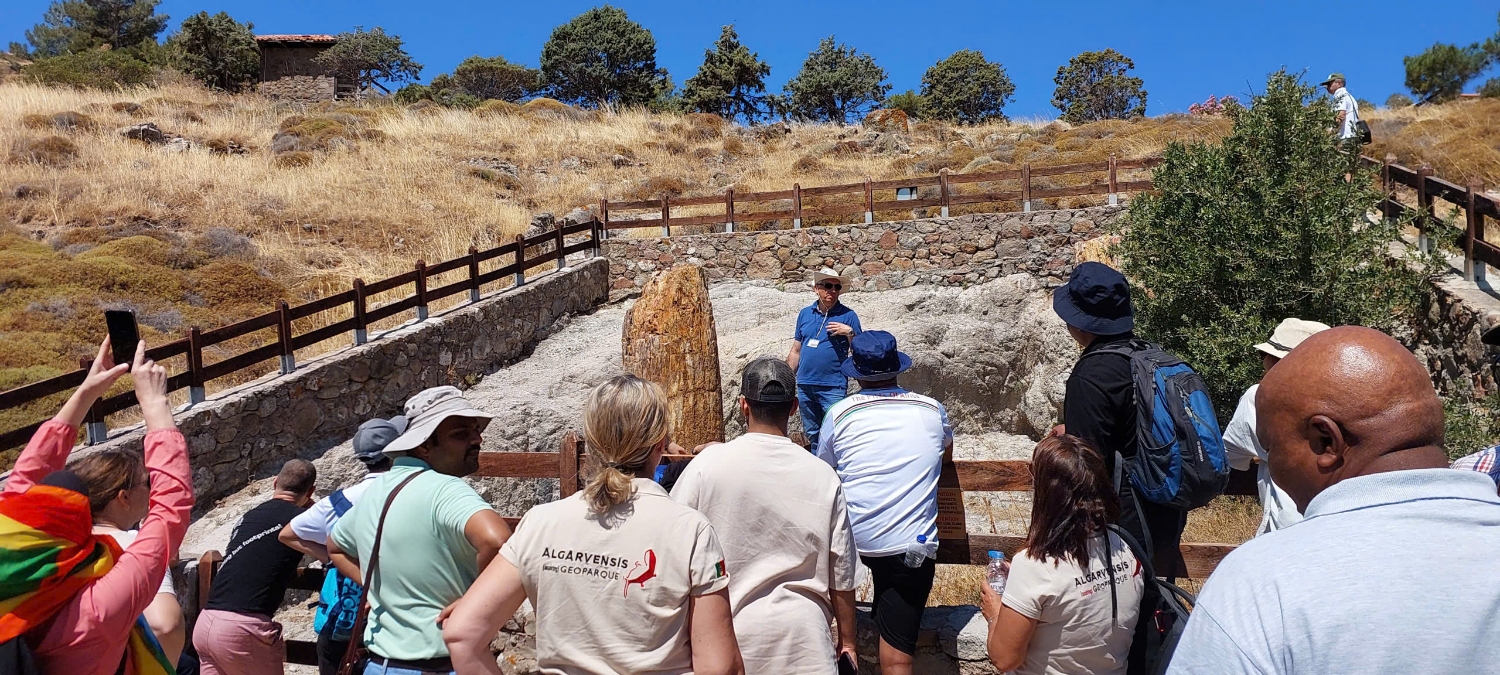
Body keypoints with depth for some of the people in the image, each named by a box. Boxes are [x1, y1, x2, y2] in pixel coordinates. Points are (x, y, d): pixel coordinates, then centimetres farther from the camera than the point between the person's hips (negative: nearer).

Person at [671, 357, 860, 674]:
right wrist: (847, 641, 15)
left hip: (728, 638, 0)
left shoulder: (707, 464, -11)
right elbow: (841, 575, 0)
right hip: (802, 646, 1)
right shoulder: (823, 477, -7)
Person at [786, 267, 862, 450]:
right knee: (811, 434, 14)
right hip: (805, 385, 4)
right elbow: (796, 350, 14)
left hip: (833, 387, -4)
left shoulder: (848, 315, -2)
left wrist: (849, 332, -19)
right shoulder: (804, 314, 9)